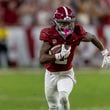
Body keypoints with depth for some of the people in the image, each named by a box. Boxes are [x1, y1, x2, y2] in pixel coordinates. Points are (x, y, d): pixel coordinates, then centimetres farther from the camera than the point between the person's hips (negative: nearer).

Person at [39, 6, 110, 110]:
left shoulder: (76, 32, -19)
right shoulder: (50, 35, -23)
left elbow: (92, 38, 3)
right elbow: (42, 59, -28)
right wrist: (60, 55, -40)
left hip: (66, 74, -1)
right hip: (51, 74, 1)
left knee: (63, 97, -29)